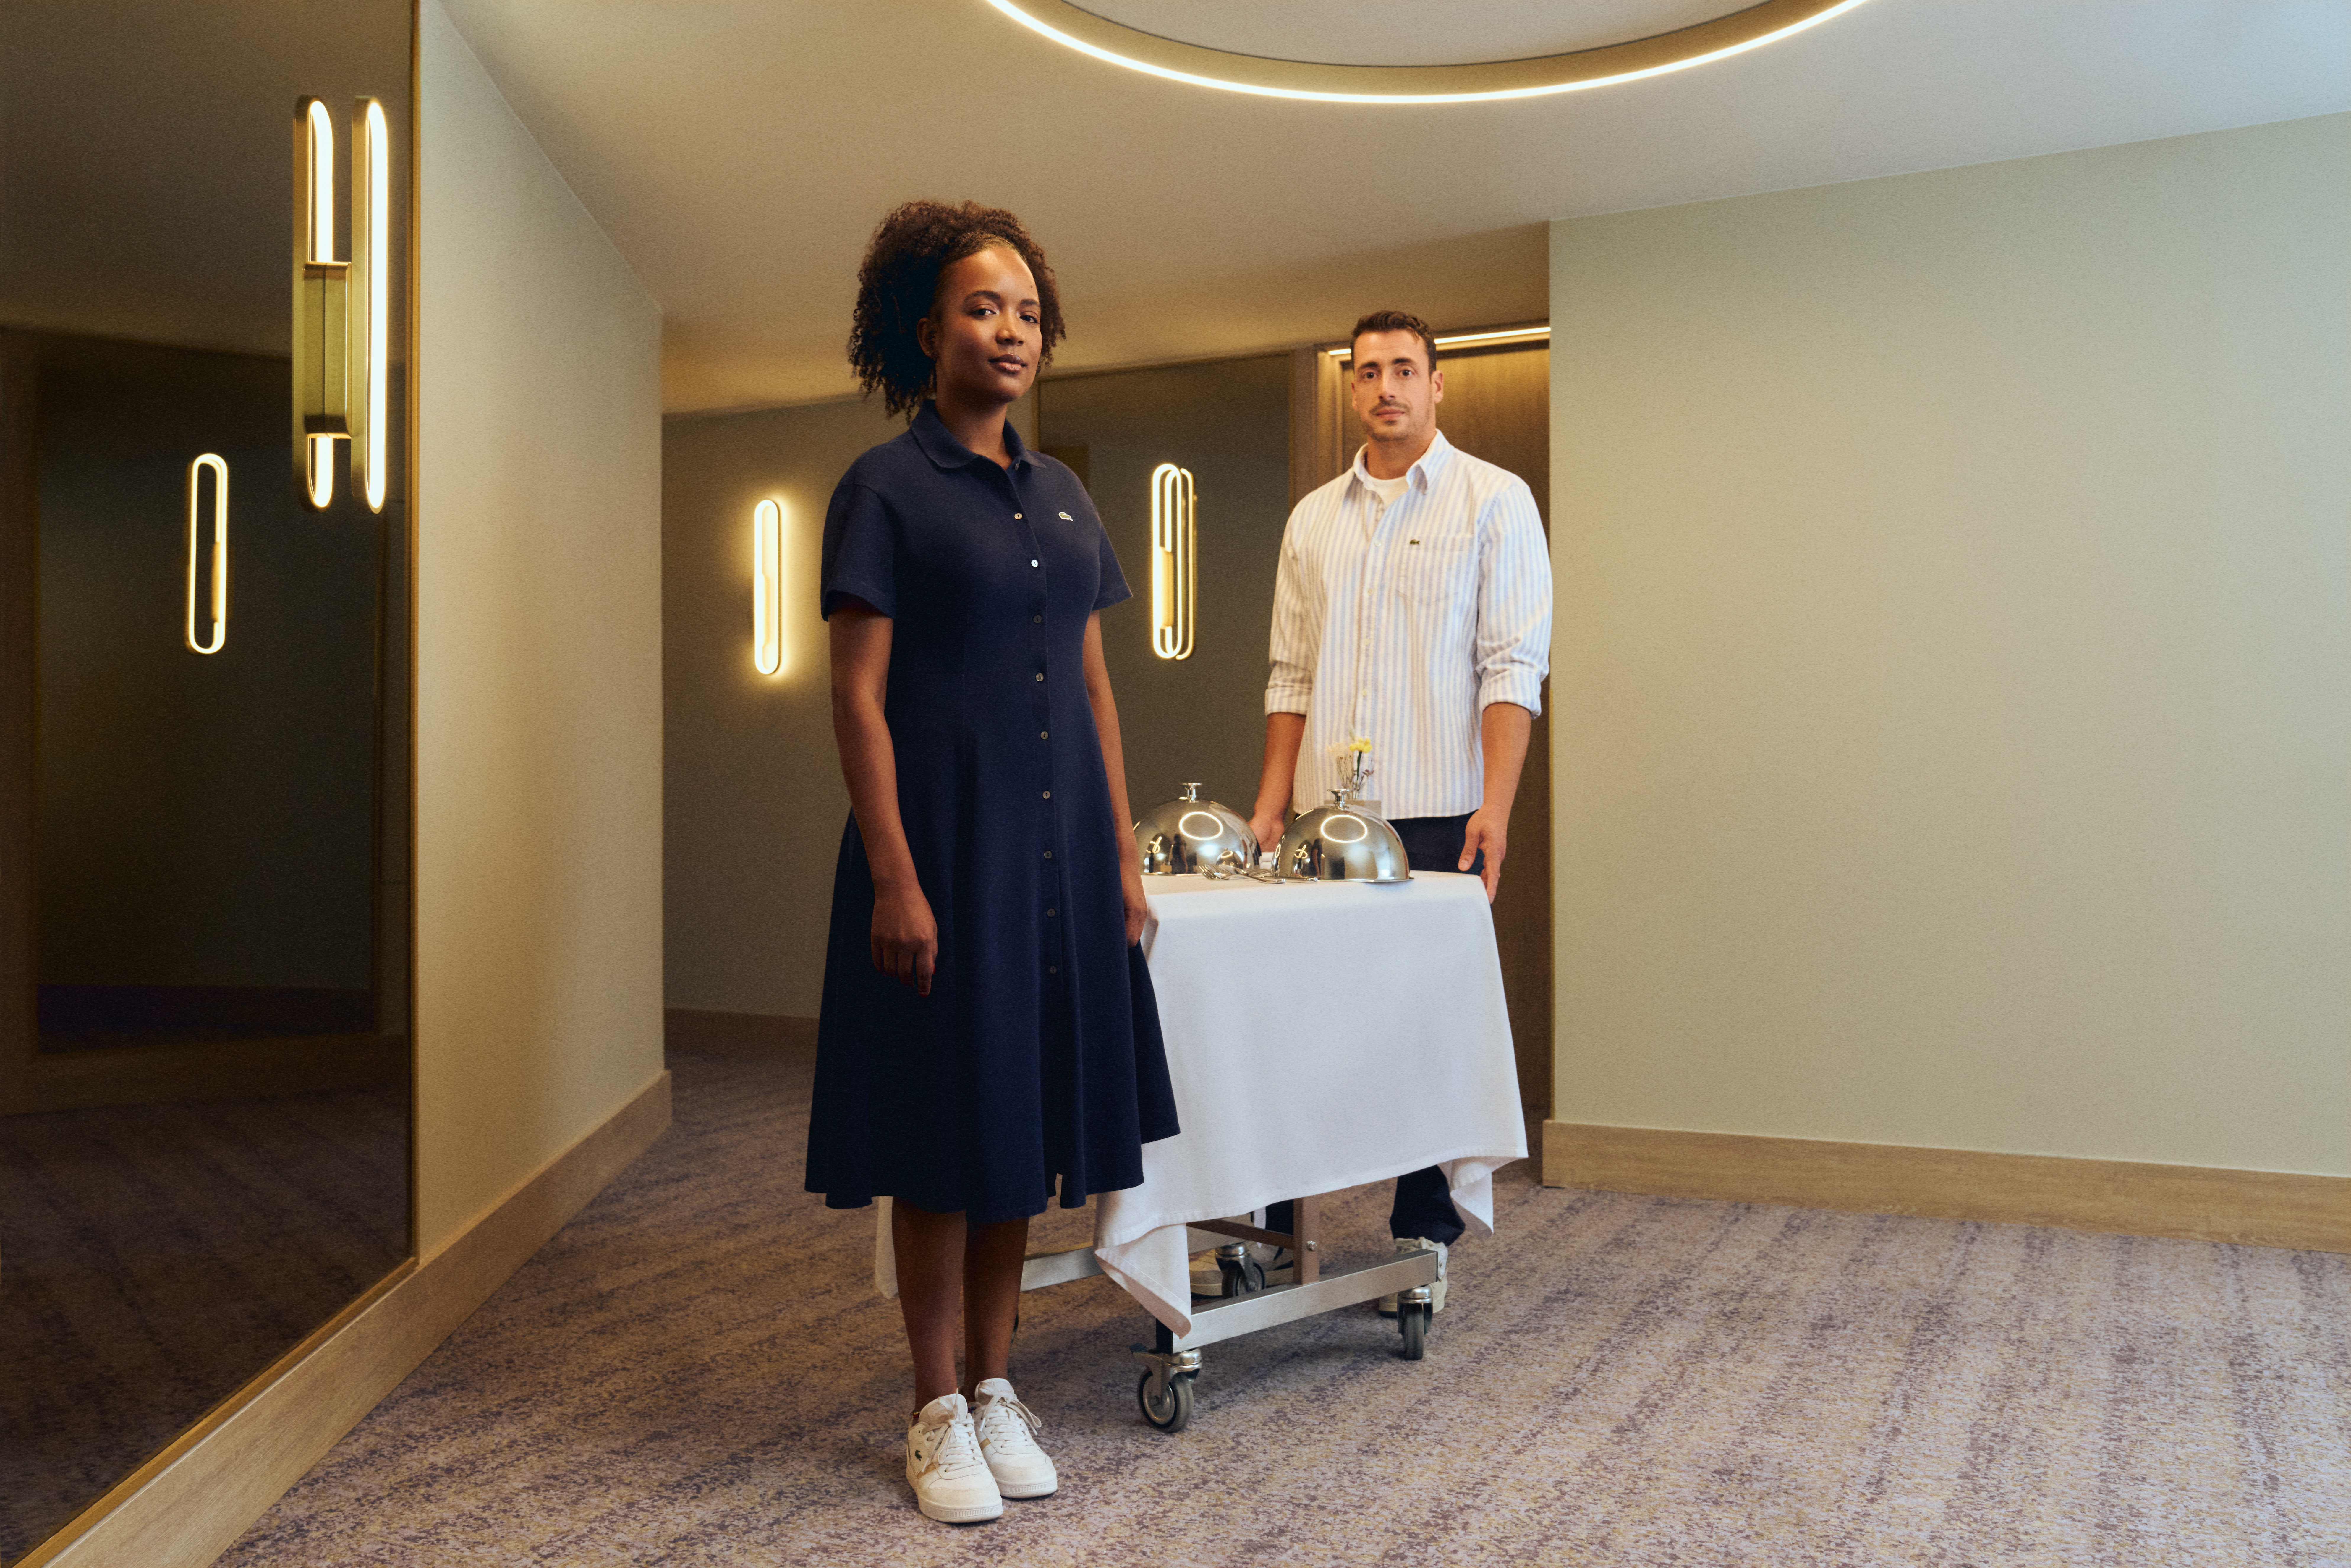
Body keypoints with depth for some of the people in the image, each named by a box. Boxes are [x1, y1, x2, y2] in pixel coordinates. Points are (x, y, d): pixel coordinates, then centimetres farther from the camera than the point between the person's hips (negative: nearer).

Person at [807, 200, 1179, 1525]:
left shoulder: (1064, 495, 13)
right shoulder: (887, 490, -4)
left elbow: (1095, 686, 14)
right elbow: (859, 698, -10)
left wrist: (1124, 850, 10)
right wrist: (893, 878, -17)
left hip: (1059, 847, 6)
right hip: (945, 843, -6)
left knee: (1028, 1118, 11)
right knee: (946, 1129, 2)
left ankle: (997, 1388, 25)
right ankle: (939, 1412, 17)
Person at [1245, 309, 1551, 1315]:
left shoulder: (1494, 501, 1)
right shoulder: (1313, 519, 15)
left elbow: (1513, 666, -6)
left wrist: (1496, 806, -15)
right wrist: (1271, 801, 8)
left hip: (1439, 813, -4)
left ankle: (1424, 1241, 13)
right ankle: (1270, 1221, 16)